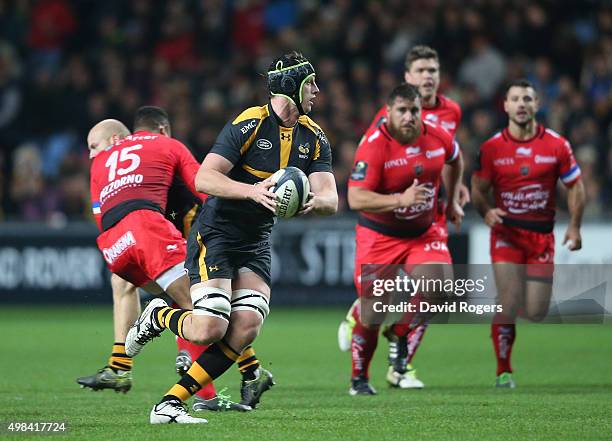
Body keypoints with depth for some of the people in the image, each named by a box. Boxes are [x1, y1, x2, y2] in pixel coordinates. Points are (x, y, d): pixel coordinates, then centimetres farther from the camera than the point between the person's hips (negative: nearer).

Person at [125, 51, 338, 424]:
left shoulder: (314, 138, 5)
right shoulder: (249, 124, -15)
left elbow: (330, 200, -4)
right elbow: (204, 179, -21)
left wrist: (314, 201, -28)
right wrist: (252, 190, -35)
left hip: (257, 244, 6)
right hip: (216, 235, -6)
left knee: (246, 328, -14)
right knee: (210, 329, -19)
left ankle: (171, 403, -7)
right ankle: (156, 316, 16)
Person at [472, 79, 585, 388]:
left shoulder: (557, 145, 0)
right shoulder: (491, 148, -1)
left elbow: (575, 186, 7)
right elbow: (478, 190, 4)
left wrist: (574, 227, -3)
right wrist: (486, 212, -17)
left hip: (542, 235, 1)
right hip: (506, 232, -1)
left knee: (536, 313, -2)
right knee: (508, 302, -15)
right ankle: (503, 371, -1)